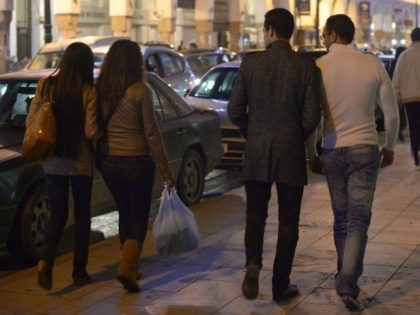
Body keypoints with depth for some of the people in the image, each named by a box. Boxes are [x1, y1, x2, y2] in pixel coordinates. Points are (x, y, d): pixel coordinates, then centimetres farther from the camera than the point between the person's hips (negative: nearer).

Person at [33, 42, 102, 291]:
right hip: (80, 161, -3)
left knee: (58, 212, 13)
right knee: (82, 214, 12)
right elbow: (91, 131, -15)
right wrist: (105, 132, 6)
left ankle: (46, 259, -10)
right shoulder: (89, 91, -13)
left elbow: (31, 122, 1)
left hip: (52, 160, 3)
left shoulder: (45, 85, -3)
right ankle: (79, 271, 17)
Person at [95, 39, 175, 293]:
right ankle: (127, 268, -11)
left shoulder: (101, 90, -1)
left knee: (125, 215, 20)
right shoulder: (140, 91, -14)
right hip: (137, 163, -5)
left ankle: (131, 265, 30)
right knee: (139, 219, 5)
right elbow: (152, 134, -12)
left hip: (110, 164, 5)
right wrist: (167, 172, -6)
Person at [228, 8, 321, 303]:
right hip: (292, 153, -1)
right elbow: (312, 116, -8)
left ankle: (253, 263, -7)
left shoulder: (251, 62, -5)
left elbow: (235, 109, -3)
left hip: (257, 152, 1)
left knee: (256, 214, 16)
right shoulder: (306, 66, -6)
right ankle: (281, 285, 14)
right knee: (288, 220, 10)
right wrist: (298, 138, 11)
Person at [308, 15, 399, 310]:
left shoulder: (319, 67, -6)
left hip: (332, 150, 1)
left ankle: (345, 276, 26)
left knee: (341, 217, 16)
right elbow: (392, 113, 2)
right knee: (359, 220, -1)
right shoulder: (373, 64, -3)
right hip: (365, 149, -1)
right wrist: (390, 146, 18)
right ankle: (348, 284, -12)